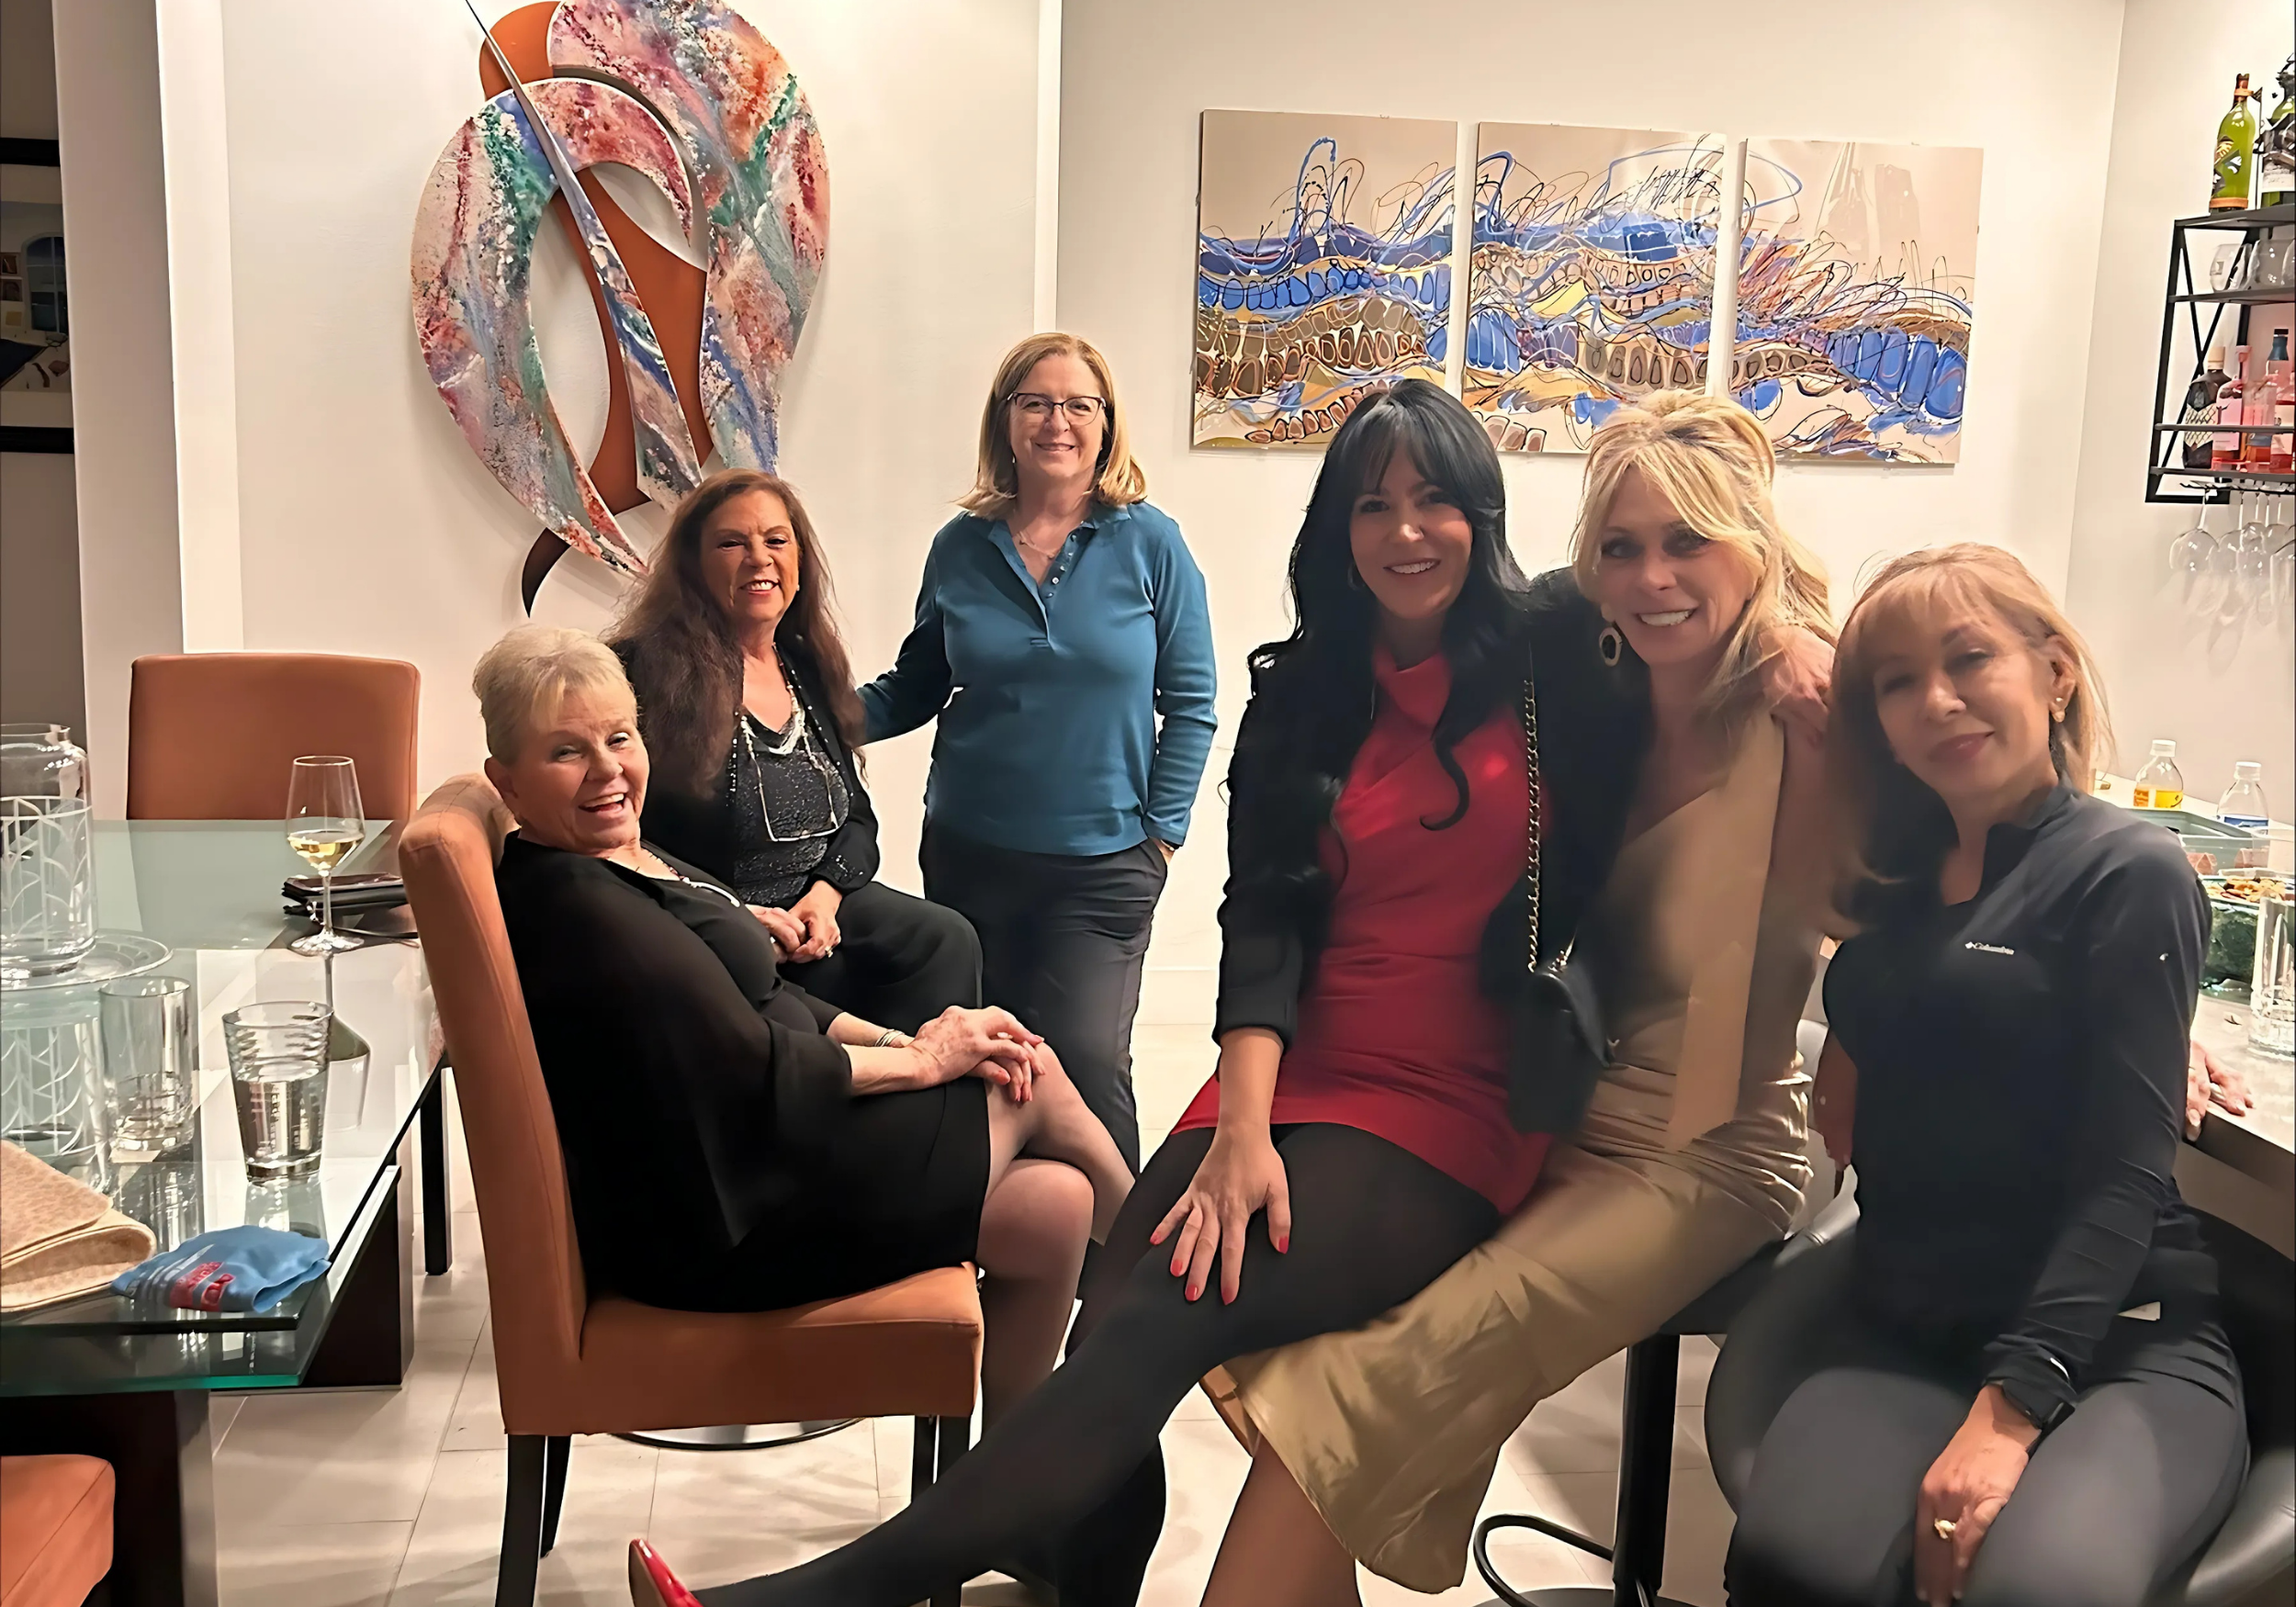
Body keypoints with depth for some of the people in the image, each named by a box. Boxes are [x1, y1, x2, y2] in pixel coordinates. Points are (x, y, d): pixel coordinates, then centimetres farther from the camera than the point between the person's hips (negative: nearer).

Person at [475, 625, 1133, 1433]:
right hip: (725, 1223, -9)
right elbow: (754, 1073, -21)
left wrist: (894, 1039, 0)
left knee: (1054, 1206, 1)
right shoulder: (578, 911, -21)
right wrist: (919, 1059, -9)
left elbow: (761, 1005, 14)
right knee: (1030, 1084, -4)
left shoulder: (628, 862, 10)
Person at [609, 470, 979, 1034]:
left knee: (947, 940, -19)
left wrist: (824, 894, -5)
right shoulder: (650, 672, -8)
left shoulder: (808, 668, 13)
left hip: (820, 899, 6)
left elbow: (857, 817, 16)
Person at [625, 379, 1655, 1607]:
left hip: (1452, 1114, -4)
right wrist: (1241, 1128, -12)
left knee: (1155, 1330, -24)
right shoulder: (1303, 690, 11)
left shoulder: (1562, 658, 3)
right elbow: (1262, 915, 1)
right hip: (1292, 1083, 4)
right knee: (1108, 1335, -20)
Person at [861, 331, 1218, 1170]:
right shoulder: (961, 547, 3)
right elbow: (915, 688, 10)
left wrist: (1161, 836, -6)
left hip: (1102, 864, -3)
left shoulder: (1149, 544, -4)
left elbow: (1189, 704, -1)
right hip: (969, 852, 3)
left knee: (1084, 1062, -10)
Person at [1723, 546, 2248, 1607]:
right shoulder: (1899, 885, 15)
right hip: (1903, 1336, 4)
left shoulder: (2130, 873, -2)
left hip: (2121, 1347, -4)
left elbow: (2126, 1173, -10)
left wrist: (2009, 1409, -21)